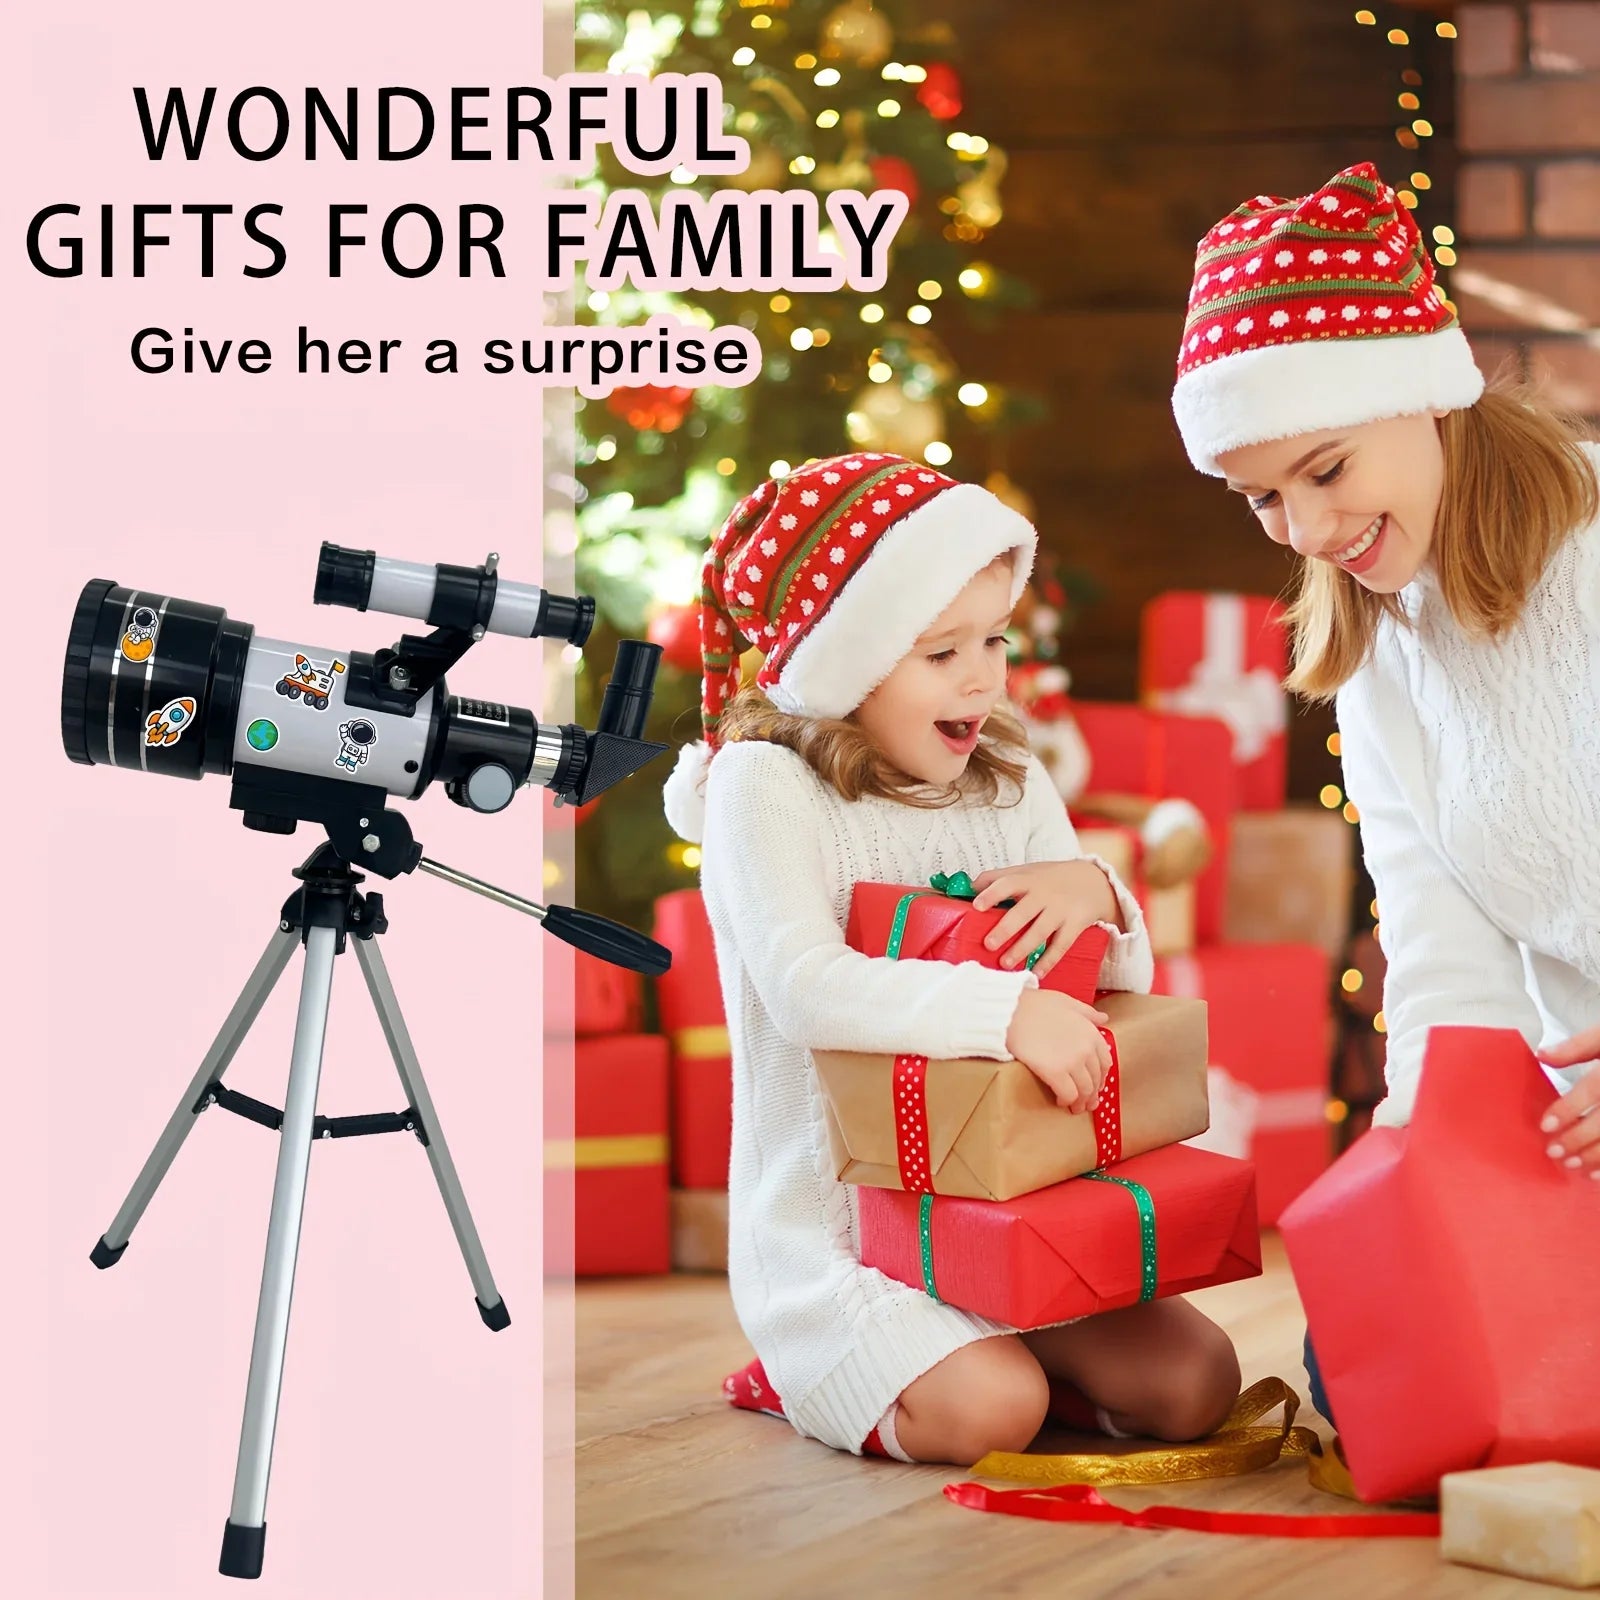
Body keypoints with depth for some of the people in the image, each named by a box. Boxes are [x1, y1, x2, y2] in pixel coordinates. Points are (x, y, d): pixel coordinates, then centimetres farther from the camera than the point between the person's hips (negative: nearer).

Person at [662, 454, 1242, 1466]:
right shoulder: (765, 785, -11)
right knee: (990, 1410, -27)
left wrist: (1092, 892, -12)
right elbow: (806, 986, -25)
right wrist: (1006, 1011, -35)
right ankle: (819, 1376, 4)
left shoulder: (1014, 784, 9)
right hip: (833, 1226, -6)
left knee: (1196, 1382, -10)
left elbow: (1126, 977, 11)